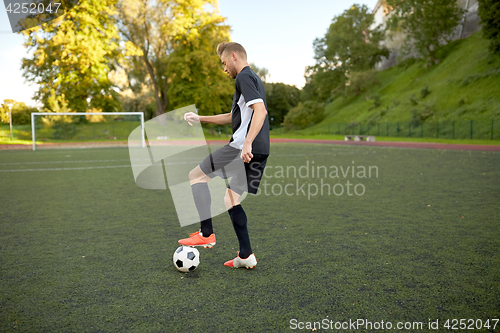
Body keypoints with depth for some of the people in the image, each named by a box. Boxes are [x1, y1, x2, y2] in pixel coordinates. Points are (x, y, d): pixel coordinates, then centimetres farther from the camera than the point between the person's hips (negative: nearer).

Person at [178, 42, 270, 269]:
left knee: (196, 175, 3)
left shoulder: (244, 77, -4)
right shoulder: (253, 79, 27)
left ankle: (206, 233, -1)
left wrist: (247, 143, -29)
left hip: (242, 147, -9)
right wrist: (200, 118, 35)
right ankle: (246, 255, 11)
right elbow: (233, 117, 35)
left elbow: (260, 110, -21)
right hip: (260, 151, 9)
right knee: (230, 199, 13)